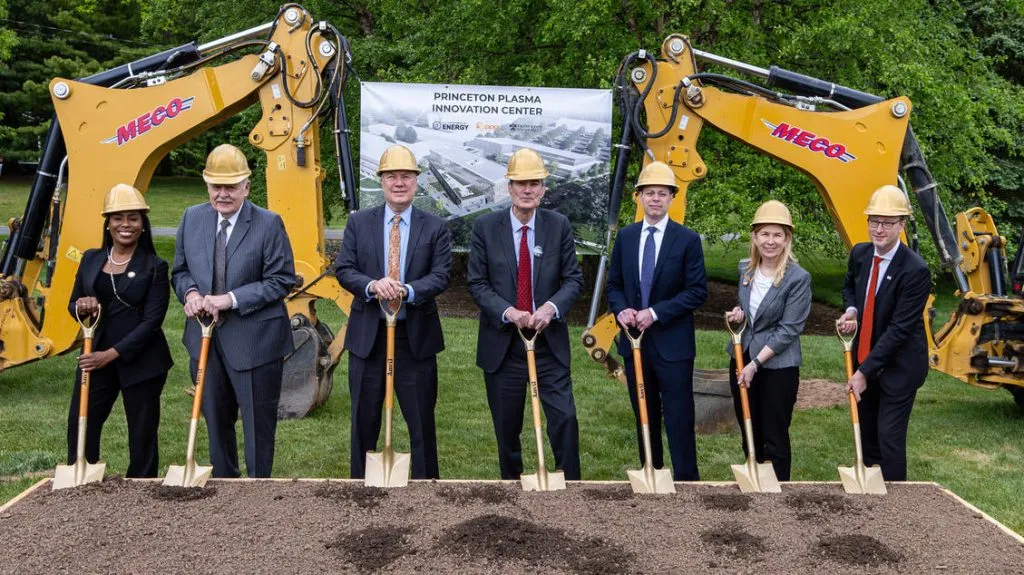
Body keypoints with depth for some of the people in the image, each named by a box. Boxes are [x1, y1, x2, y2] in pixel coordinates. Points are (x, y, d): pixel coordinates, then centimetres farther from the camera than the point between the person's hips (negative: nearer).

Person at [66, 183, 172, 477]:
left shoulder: (154, 267, -6)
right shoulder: (91, 259, 7)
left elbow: (152, 320, -11)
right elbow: (72, 305, 14)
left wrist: (112, 354, -18)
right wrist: (81, 306, -11)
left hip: (141, 361, -4)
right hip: (95, 357, 4)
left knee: (142, 433, 6)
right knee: (80, 425, 7)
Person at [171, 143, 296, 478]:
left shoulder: (268, 224, -12)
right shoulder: (192, 219, 3)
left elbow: (282, 281, -13)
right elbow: (180, 271, 12)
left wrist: (232, 299, -21)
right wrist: (190, 292, -11)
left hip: (254, 341, -5)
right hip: (205, 338, 5)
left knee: (258, 423, 6)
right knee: (216, 421, 19)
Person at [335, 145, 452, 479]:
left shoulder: (435, 227, 1)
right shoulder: (358, 222, 4)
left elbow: (440, 276, -7)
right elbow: (343, 270, -2)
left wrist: (406, 291, -25)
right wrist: (372, 285, -22)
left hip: (416, 336, -1)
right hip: (367, 335, 1)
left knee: (421, 419, 7)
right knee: (364, 418, 11)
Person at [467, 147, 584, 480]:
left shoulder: (559, 226, 1)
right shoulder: (485, 227, -2)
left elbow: (574, 279, 1)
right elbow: (477, 283, -3)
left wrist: (552, 307, -18)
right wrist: (508, 312, -18)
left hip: (550, 341, 0)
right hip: (502, 343, 0)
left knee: (564, 418, -4)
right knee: (506, 425, 11)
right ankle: (510, 481, 30)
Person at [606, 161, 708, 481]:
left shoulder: (688, 239, -6)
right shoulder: (625, 236, 6)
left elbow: (697, 292, -9)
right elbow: (614, 284, 11)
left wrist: (656, 313, -17)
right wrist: (621, 310, -10)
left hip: (672, 343, -4)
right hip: (634, 341, 4)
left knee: (679, 418, -2)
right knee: (644, 416, 14)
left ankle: (686, 480, 7)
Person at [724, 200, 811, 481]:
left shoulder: (798, 278, -15)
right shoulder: (745, 269, 4)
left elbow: (788, 330, -17)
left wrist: (755, 364, -19)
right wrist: (739, 312, -3)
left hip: (778, 367, -6)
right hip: (741, 359, 6)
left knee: (775, 439, 5)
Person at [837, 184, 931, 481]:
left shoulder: (916, 270, -22)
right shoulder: (859, 253, -3)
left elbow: (899, 329, -22)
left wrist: (865, 371, -22)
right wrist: (851, 310, -4)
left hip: (898, 365, -6)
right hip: (864, 357, 6)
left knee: (889, 437, -5)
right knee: (866, 432, 16)